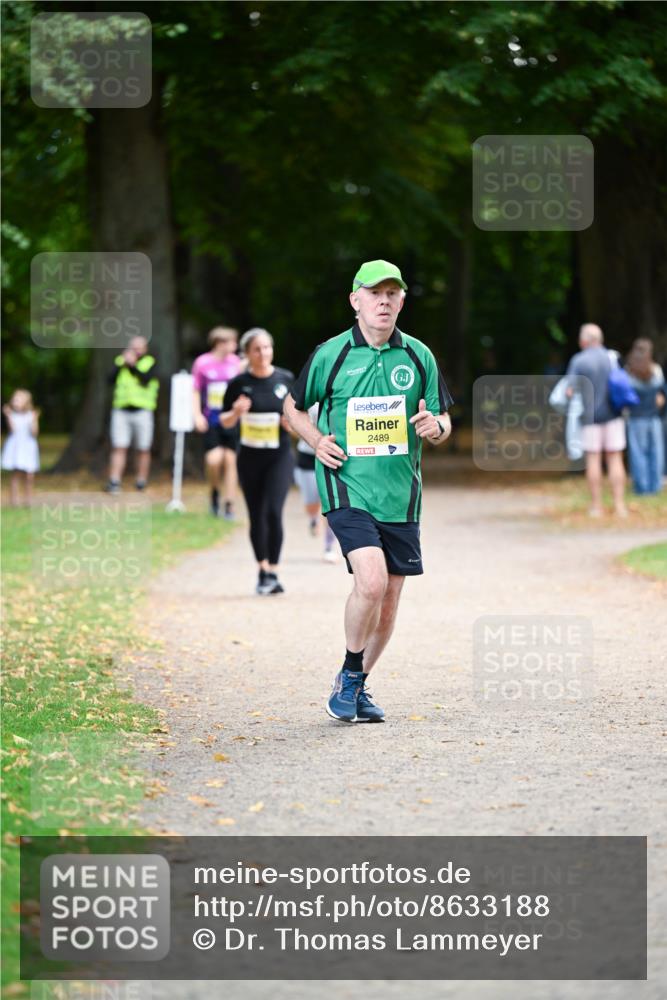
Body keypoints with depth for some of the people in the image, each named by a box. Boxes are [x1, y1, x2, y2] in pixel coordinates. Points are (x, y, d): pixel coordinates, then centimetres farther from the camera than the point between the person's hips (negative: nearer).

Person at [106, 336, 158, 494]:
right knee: (119, 448, -6)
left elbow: (146, 380, -14)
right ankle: (114, 482, -10)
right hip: (121, 411, 1)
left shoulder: (150, 363, 4)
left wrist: (132, 365, -15)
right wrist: (121, 364, -10)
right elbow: (111, 380, -2)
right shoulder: (120, 360, 11)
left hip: (142, 411, -1)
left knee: (143, 450, 3)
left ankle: (141, 484, 12)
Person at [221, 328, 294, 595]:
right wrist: (236, 412, -17)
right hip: (250, 458, 1)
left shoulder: (286, 380, -1)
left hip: (279, 457, -1)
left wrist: (292, 422, -13)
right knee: (256, 517, 8)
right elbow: (225, 421, 4)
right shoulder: (239, 383, -4)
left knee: (273, 512, -16)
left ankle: (272, 573, -10)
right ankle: (263, 569, 24)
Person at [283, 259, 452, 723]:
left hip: (401, 494, 4)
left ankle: (358, 686, 25)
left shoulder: (419, 356, 6)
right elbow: (294, 407, 12)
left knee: (389, 598, 7)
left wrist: (435, 426, -12)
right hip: (347, 488, -4)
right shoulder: (330, 354, -1)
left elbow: (444, 421, 12)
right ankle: (349, 676, -2)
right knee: (371, 581, -22)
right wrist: (317, 442, -6)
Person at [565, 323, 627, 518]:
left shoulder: (578, 360, -6)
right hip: (613, 414, 1)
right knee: (615, 459, 4)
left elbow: (570, 390, -9)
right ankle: (619, 505, -2)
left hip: (590, 415, -1)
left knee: (593, 459, 4)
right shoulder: (612, 358, 1)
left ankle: (596, 506, 4)